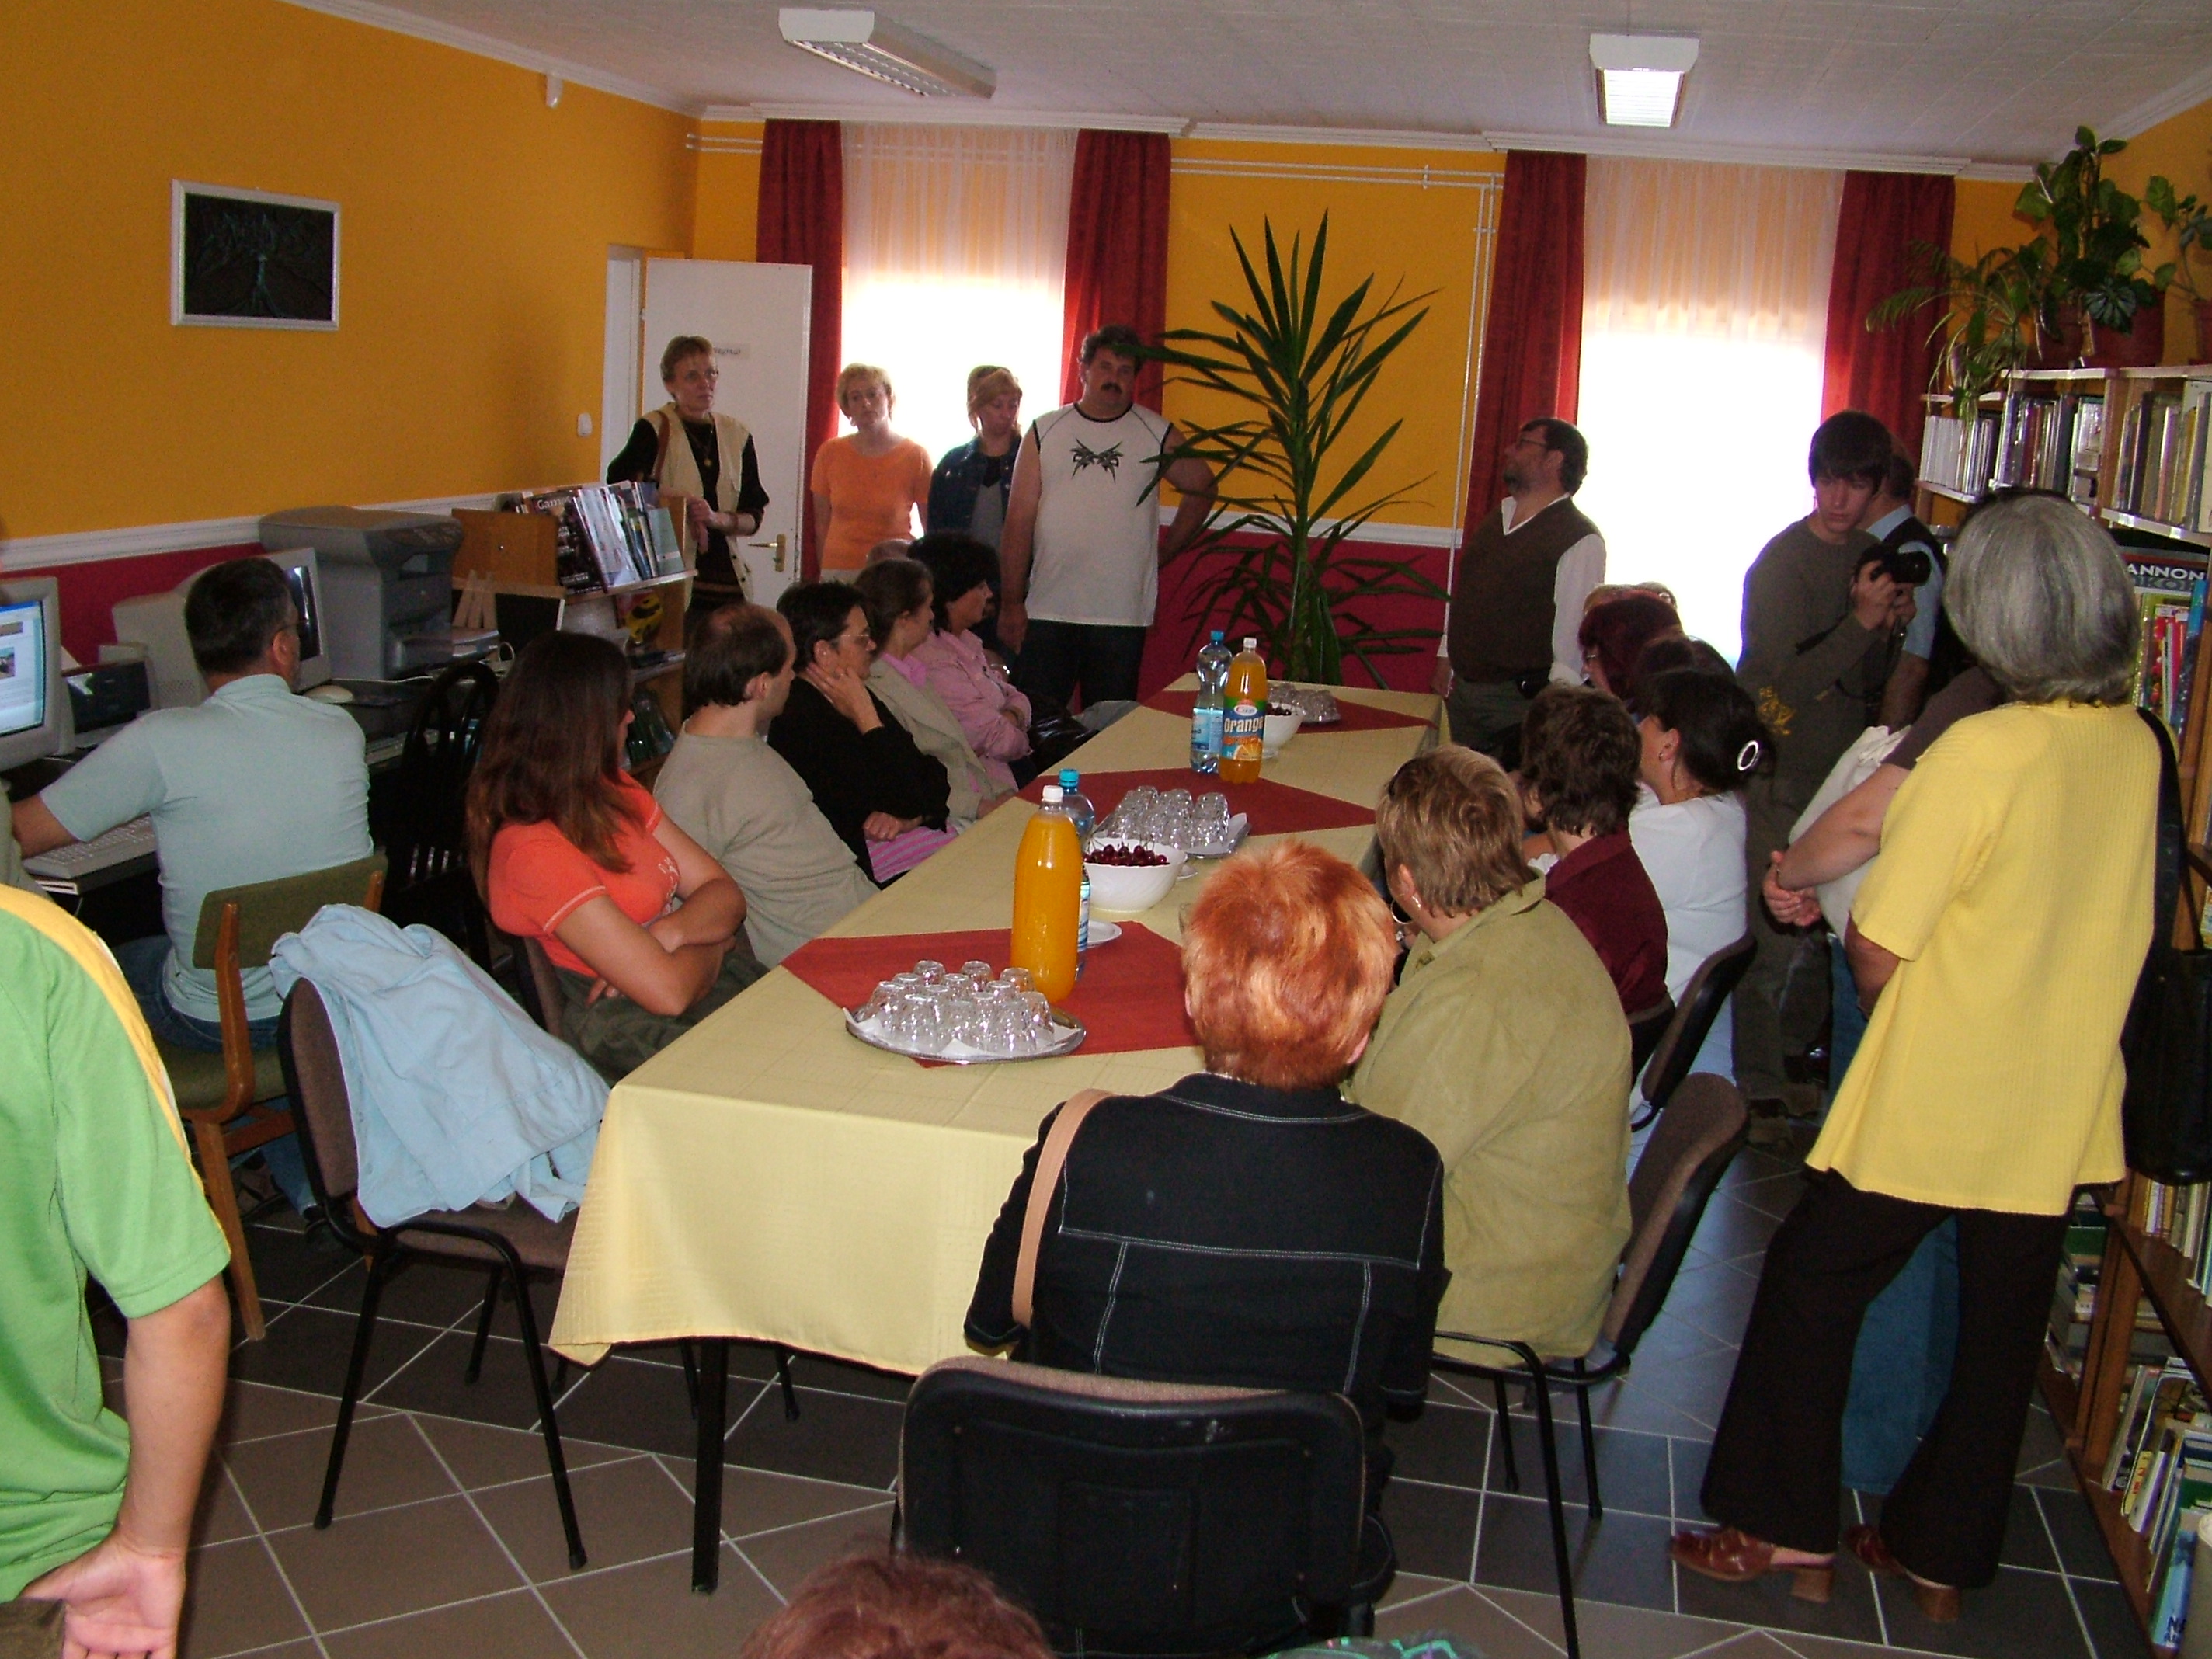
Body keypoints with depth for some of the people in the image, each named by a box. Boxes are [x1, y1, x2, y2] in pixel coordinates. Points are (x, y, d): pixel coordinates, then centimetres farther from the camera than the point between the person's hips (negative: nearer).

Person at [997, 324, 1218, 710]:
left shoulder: (1158, 435, 5)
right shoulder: (1045, 431, 6)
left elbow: (1202, 489, 20)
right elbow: (1019, 521, 3)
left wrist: (1164, 552, 11)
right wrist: (1011, 604, -1)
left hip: (1122, 616, 0)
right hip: (1047, 612, 0)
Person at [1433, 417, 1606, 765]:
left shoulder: (1580, 540, -12)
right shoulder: (1494, 521, 14)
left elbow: (1573, 632, -16)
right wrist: (1446, 658, 17)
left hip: (1519, 699, -8)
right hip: (1462, 690, 8)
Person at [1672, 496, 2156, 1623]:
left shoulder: (1980, 754, -23)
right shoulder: (2139, 748, -2)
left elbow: (1877, 950, -19)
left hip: (1934, 1100, -6)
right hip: (2061, 1107, 7)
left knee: (1810, 1286, 12)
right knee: (2000, 1329, 17)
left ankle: (1789, 1528, 20)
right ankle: (1942, 1551, 31)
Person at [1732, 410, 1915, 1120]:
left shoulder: (1871, 557, 9)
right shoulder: (1781, 563, -13)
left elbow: (1866, 684, 13)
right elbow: (1789, 682, -21)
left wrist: (1890, 628, -6)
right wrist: (1862, 621, -27)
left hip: (1840, 768, 7)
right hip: (1781, 772, -7)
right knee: (1772, 933, -5)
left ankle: (1797, 1048, 30)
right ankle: (1759, 1083, 6)